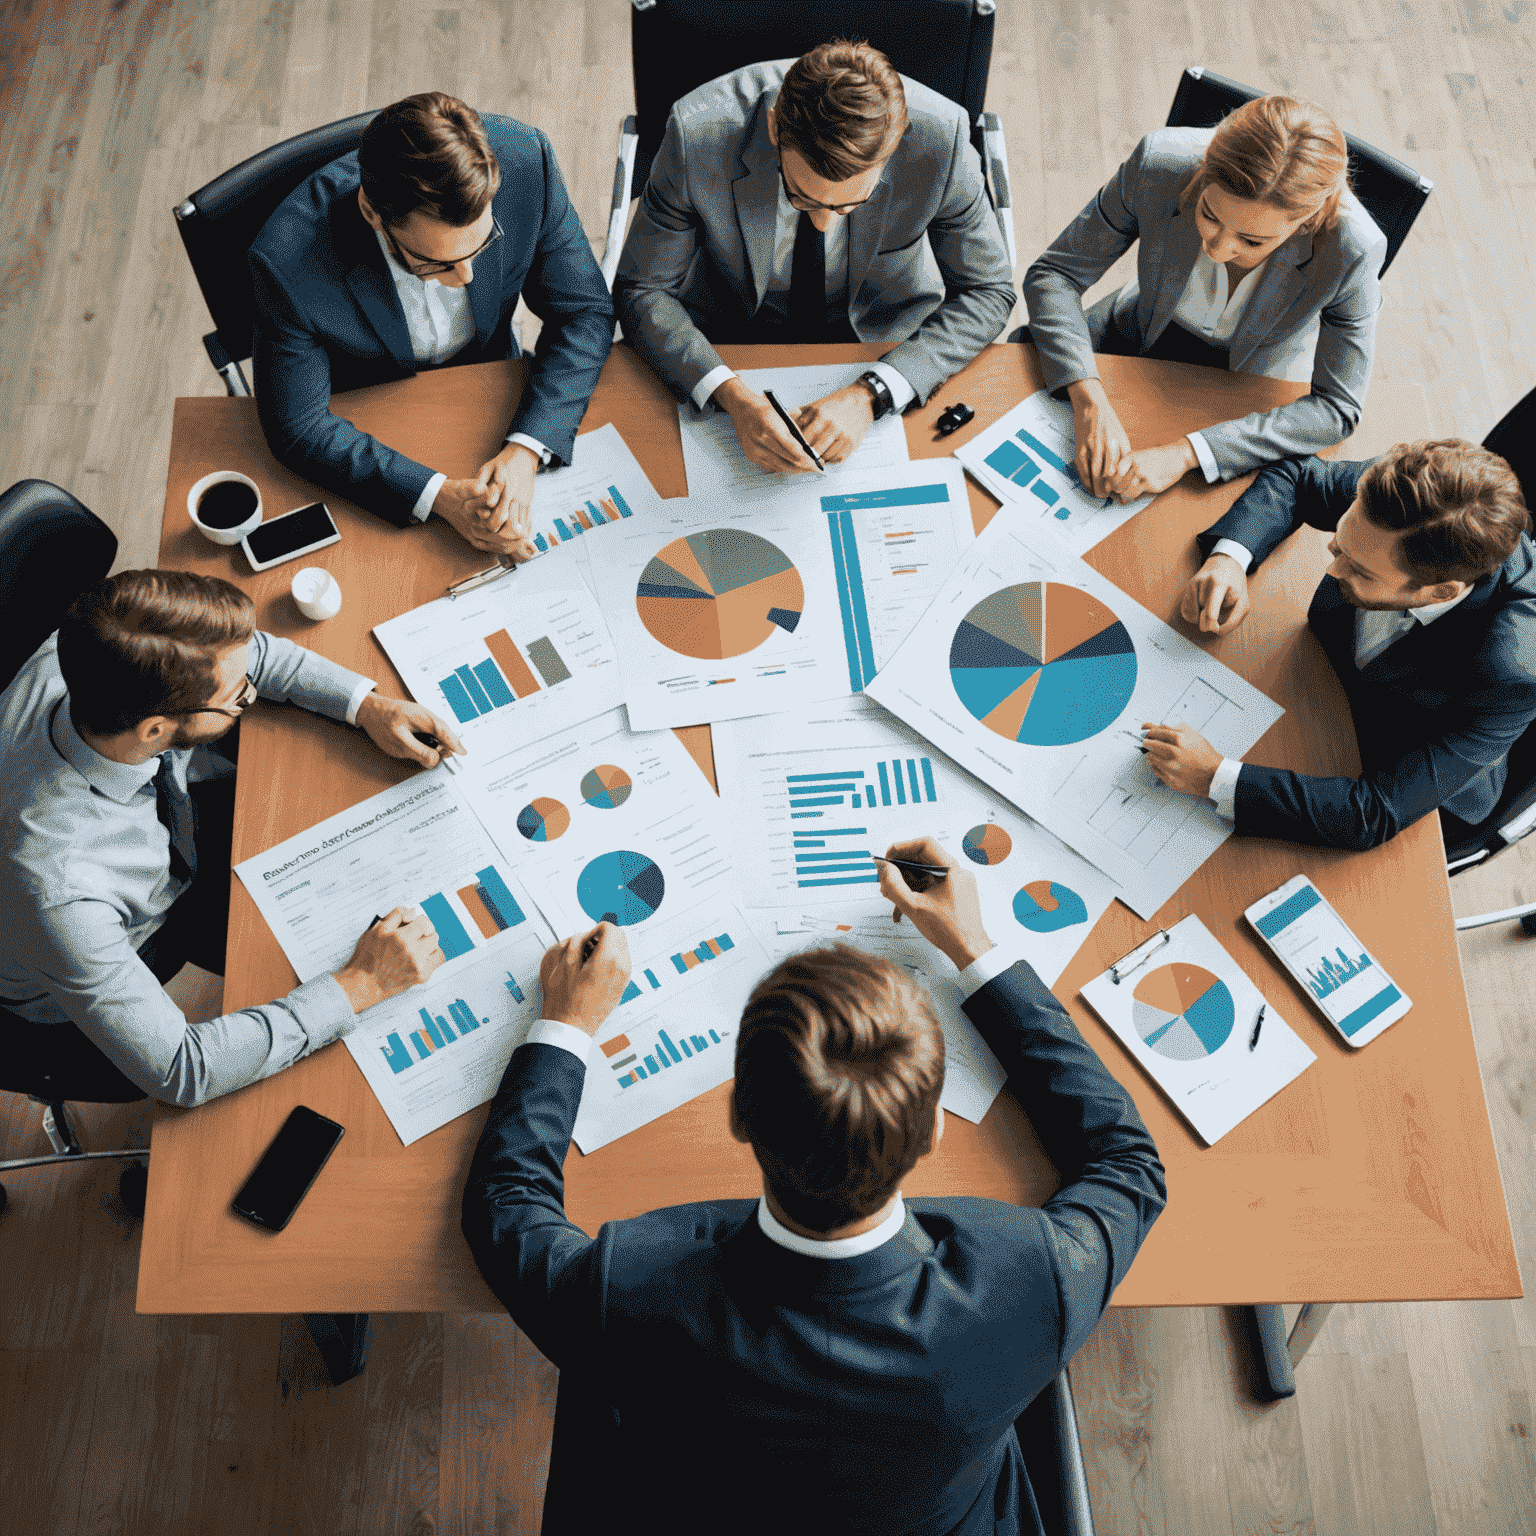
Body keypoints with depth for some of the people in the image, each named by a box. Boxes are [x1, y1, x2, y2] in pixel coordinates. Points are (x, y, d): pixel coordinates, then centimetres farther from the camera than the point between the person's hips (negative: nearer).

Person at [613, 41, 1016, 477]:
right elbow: (641, 291, -17)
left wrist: (871, 395, -30)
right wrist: (731, 395, -35)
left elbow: (987, 292, -15)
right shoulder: (698, 133, -30)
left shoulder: (940, 137, -28)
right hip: (732, 338, 0)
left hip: (881, 341, 1)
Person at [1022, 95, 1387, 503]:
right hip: (1146, 334, 2)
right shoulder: (1159, 164, -33)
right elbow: (1053, 273, -21)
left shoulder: (1352, 250, -35)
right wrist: (1090, 401, -38)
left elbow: (1337, 408, -27)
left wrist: (1186, 453, -39)